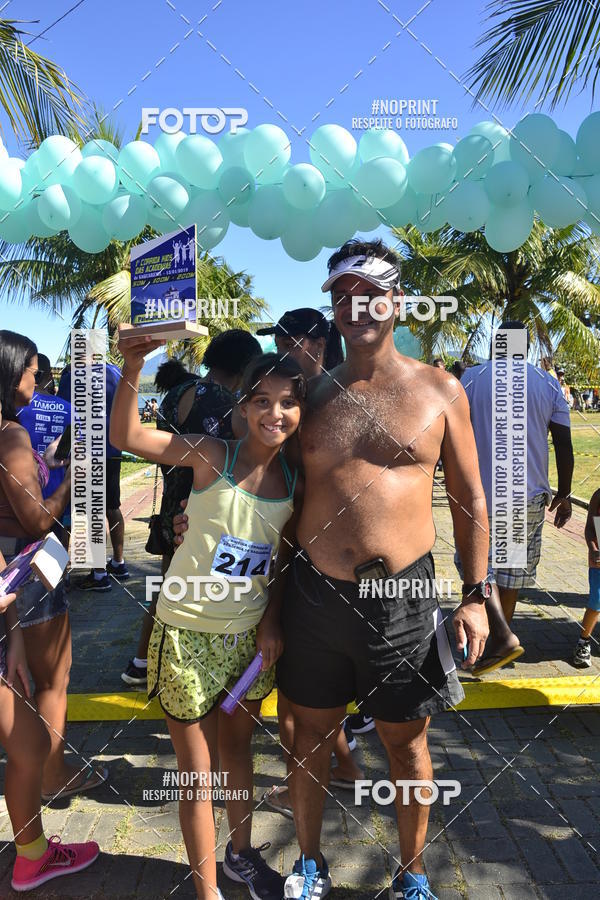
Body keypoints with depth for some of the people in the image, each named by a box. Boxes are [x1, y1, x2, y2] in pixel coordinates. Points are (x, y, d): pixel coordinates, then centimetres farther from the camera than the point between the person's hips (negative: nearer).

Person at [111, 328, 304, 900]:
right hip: (189, 636, -4)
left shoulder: (294, 480, -3)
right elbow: (126, 436, -25)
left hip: (249, 635, 5)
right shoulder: (212, 456, -16)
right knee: (198, 771, 11)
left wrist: (271, 618, -2)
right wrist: (132, 367, -39)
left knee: (238, 748, 25)